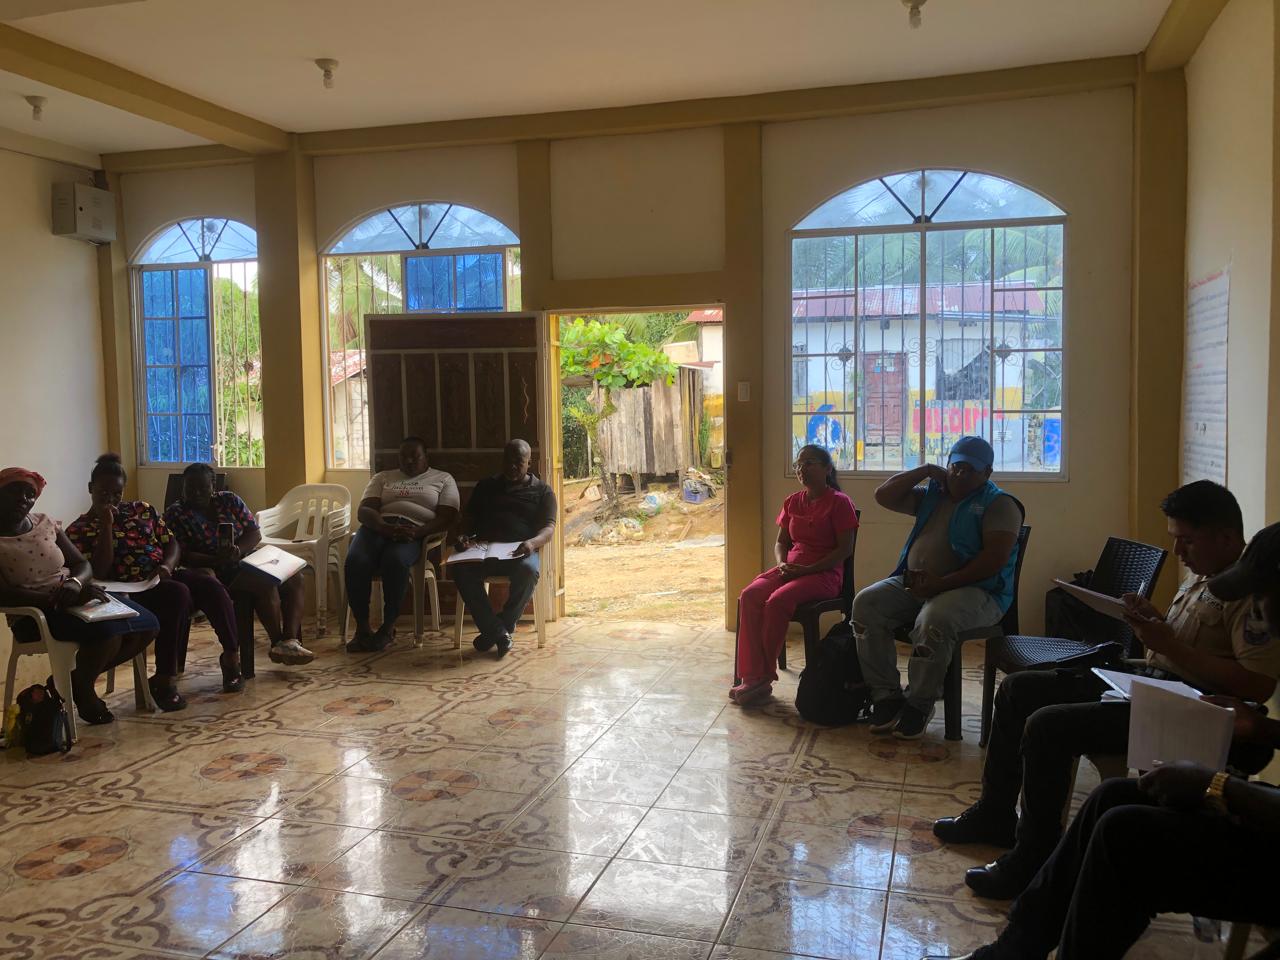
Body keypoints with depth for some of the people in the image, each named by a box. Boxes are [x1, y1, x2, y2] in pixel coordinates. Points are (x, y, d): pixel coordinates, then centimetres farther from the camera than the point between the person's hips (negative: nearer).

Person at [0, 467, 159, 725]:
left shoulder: (44, 523, 8)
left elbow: (83, 564, 8)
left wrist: (74, 583, -15)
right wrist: (54, 599, -26)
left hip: (76, 596, 7)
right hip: (34, 613, -6)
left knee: (146, 624, -9)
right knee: (107, 632, -32)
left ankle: (75, 679, 8)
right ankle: (81, 690, 0)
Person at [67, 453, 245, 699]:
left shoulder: (141, 509, 16)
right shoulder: (78, 530, 3)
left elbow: (172, 542, 13)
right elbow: (99, 573, -11)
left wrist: (167, 564, -10)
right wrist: (106, 526, -15)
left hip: (165, 575, 5)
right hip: (129, 590, -5)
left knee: (210, 585, -26)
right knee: (177, 593, -35)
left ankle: (232, 656, -14)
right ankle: (163, 681, -31)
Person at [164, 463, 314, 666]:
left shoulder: (229, 500, 9)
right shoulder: (175, 514, -2)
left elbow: (255, 533, 4)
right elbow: (183, 556, -11)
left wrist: (238, 550, -17)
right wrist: (216, 560, -26)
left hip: (247, 557, 6)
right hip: (215, 571, -6)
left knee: (294, 577, -18)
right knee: (266, 584, -31)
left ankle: (290, 640, -30)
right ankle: (278, 644, -19)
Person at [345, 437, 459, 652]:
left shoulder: (443, 479, 18)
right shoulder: (382, 478, 25)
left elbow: (447, 518, 4)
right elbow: (364, 511, 9)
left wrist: (417, 532, -16)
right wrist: (386, 527, -15)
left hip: (415, 533, -3)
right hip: (378, 528, 3)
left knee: (395, 561, -39)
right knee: (356, 561, -33)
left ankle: (388, 626, -22)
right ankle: (362, 627, -22)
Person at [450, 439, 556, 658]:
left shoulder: (542, 491, 16)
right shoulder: (486, 486, 26)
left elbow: (549, 527, 4)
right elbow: (469, 517, 23)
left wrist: (533, 542, -19)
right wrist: (464, 535, -2)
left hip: (519, 551, -2)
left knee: (528, 570, -38)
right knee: (460, 568, -32)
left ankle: (492, 630, -18)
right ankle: (500, 632, -29)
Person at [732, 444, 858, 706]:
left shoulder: (839, 502, -5)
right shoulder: (792, 502, 14)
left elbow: (845, 549, -9)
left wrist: (807, 570, -16)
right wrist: (782, 564, -4)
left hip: (824, 574, -6)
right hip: (790, 569, 6)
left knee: (777, 601, -32)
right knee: (749, 596, -23)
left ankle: (763, 676, -18)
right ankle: (753, 677, -24)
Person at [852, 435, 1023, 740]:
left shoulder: (998, 504, -1)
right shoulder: (931, 494, 19)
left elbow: (995, 559, -14)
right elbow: (883, 495, 14)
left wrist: (942, 584, -21)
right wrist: (926, 471, 8)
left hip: (974, 590, -6)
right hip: (913, 583, 6)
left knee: (933, 620, -38)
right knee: (866, 603, -18)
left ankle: (919, 705, -18)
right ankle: (887, 697, -14)